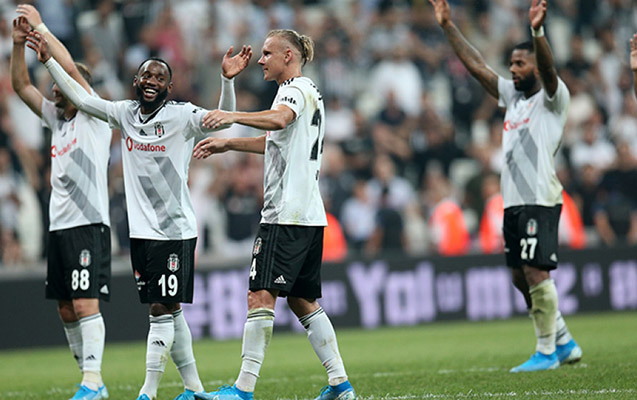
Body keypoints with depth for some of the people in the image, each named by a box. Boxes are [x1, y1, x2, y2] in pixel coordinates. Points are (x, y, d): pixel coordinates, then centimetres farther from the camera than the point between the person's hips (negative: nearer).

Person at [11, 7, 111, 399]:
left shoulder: (93, 115, -3)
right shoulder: (56, 118, 17)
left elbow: (70, 68, -14)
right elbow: (21, 85, 15)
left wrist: (41, 27, -10)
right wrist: (20, 42, 3)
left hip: (89, 224, -8)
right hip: (59, 225, 8)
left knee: (86, 305, -15)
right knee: (67, 311, 6)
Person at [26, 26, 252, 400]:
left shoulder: (182, 116, -7)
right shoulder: (125, 114, 9)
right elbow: (80, 97, 19)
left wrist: (228, 79, -34)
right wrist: (49, 60, 17)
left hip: (175, 230, -6)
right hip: (141, 229, 6)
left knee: (163, 310, -7)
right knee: (169, 311, 10)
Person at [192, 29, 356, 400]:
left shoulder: (297, 88, -7)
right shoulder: (309, 92, 24)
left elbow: (279, 119, -31)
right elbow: (276, 140, 37)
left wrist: (234, 116, -43)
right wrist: (228, 143, 34)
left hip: (286, 214, -11)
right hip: (309, 214, 11)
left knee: (261, 296, -14)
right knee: (303, 300, 12)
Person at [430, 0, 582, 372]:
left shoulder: (552, 98, -3)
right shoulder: (513, 96, 18)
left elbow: (548, 69, -23)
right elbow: (478, 66, 20)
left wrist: (537, 31, -39)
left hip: (540, 200, -8)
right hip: (513, 201, 8)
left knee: (536, 272, -12)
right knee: (522, 277, 11)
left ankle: (547, 351, -5)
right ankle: (564, 342, 21)